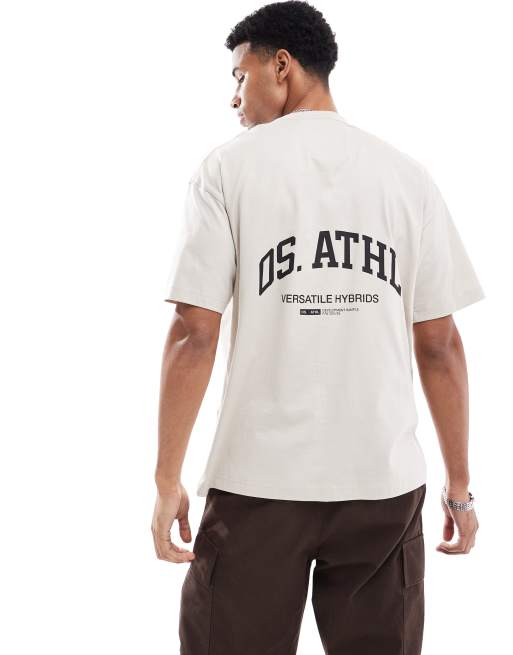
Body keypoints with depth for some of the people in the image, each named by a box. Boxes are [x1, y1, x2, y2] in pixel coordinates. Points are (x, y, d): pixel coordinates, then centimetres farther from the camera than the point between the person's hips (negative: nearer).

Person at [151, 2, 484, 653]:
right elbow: (440, 346, 4)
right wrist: (459, 484, 12)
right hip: (385, 480, 3)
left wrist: (167, 481, -1)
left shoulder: (230, 167, -2)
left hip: (258, 480, -2)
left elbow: (194, 334, -7)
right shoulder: (407, 176, 5)